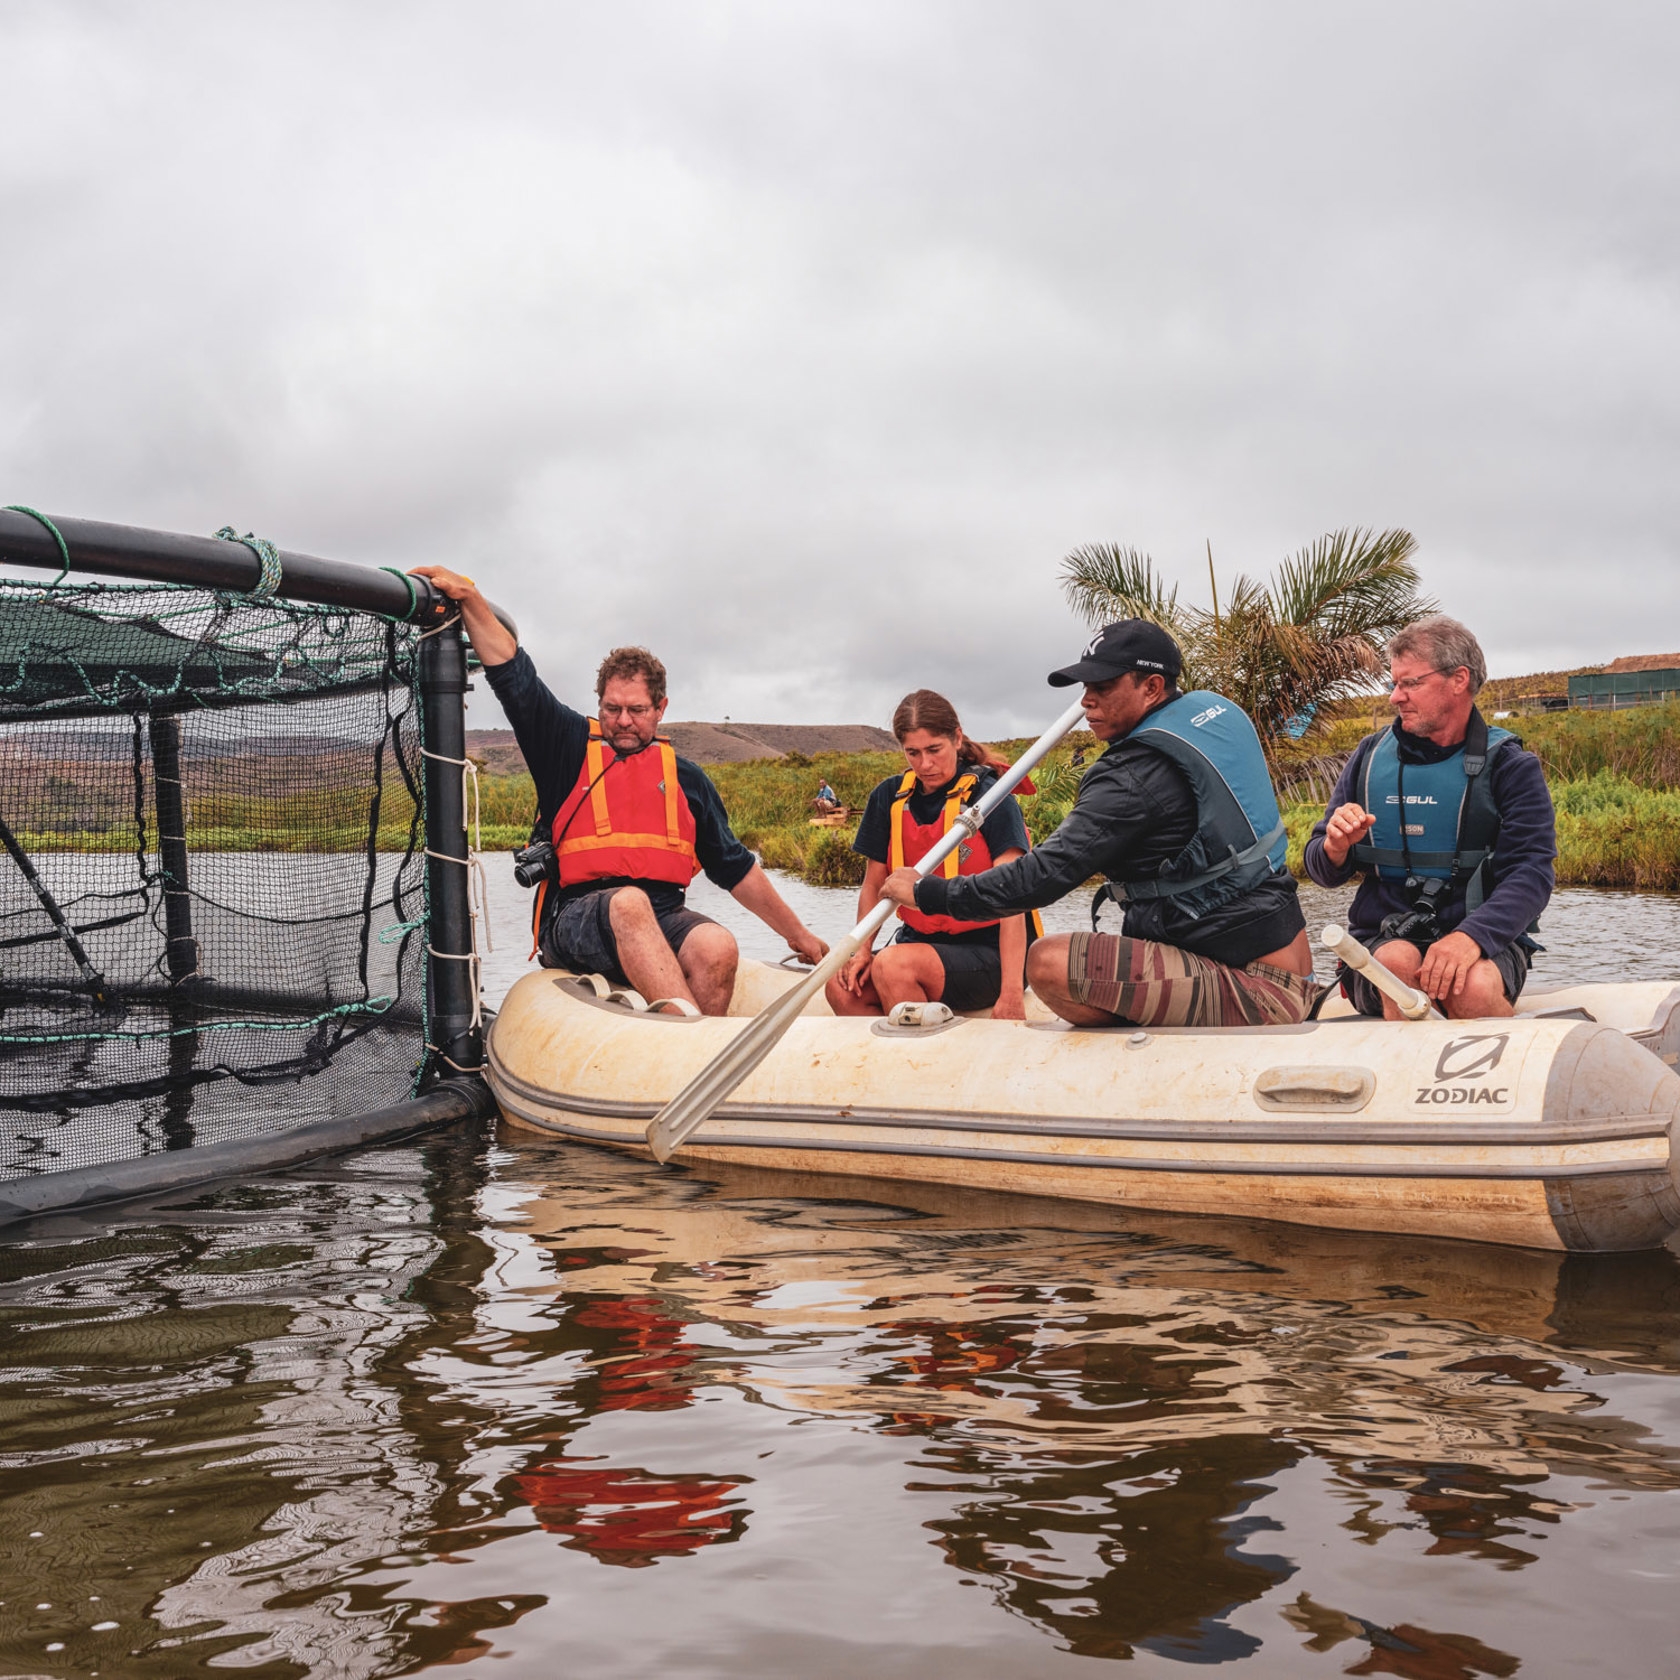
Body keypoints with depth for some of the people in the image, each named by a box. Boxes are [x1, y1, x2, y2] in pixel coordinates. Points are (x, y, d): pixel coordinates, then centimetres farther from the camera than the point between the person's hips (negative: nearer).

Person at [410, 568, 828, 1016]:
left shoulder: (686, 778, 20)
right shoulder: (570, 746, 15)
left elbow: (737, 868, 24)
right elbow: (513, 675, 6)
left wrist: (798, 935, 25)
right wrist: (468, 597, -7)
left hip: (662, 923, 3)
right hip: (574, 921, -3)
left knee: (718, 948, -31)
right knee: (629, 902, -38)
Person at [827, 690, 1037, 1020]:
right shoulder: (890, 798, 7)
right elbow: (874, 884, 12)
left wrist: (1011, 993, -25)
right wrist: (862, 950, -6)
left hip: (989, 955, -5)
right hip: (920, 941, 5)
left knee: (893, 966, -31)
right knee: (842, 986, -21)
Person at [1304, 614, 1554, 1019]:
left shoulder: (1511, 767, 2)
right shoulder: (1370, 757, 10)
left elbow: (1532, 873, -10)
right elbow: (1322, 871, 14)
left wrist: (1469, 937, -28)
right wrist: (1335, 848, -12)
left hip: (1485, 943, -2)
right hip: (1382, 937, 2)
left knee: (1473, 987, -35)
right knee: (1398, 963, -33)